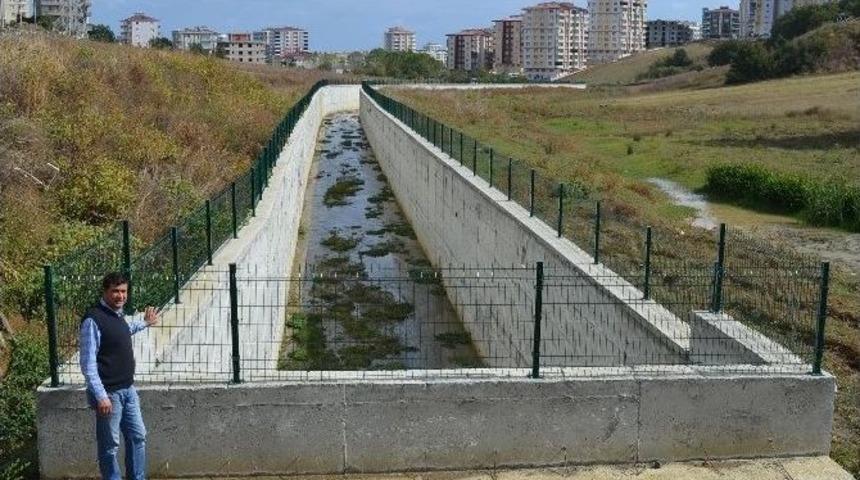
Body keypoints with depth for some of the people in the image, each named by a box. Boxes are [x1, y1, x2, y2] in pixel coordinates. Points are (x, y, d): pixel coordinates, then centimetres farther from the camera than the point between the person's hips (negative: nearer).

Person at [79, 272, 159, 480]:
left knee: (138, 436, 16)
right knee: (110, 445, 4)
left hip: (128, 389, 9)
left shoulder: (117, 314, 7)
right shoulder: (93, 319, -19)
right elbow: (88, 364, -20)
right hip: (109, 393, -9)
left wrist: (145, 323, 43)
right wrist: (100, 396, -24)